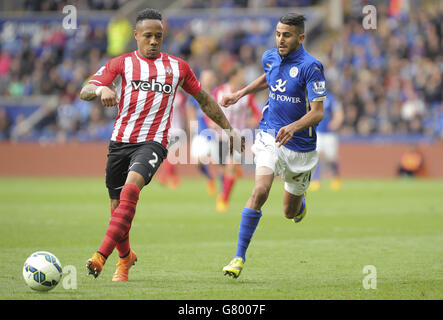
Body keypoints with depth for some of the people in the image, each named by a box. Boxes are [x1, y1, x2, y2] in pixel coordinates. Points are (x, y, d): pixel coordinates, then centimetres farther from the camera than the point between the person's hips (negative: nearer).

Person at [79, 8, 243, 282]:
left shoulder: (177, 67, 14)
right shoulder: (121, 64, 8)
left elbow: (203, 99, 26)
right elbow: (85, 91, -4)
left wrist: (229, 129, 25)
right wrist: (101, 89, -27)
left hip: (153, 143, -2)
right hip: (120, 141, 2)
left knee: (131, 186, -28)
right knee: (117, 205, 6)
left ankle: (101, 256, -36)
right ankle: (125, 257, 35)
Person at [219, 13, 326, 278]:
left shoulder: (311, 67, -17)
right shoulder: (270, 58, 1)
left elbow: (318, 112, -22)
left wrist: (294, 127, -39)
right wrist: (241, 93, 15)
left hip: (299, 144, -2)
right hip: (270, 136, 2)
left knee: (291, 212, 13)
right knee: (260, 191, -23)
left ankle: (301, 202, 53)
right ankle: (240, 257, -19)